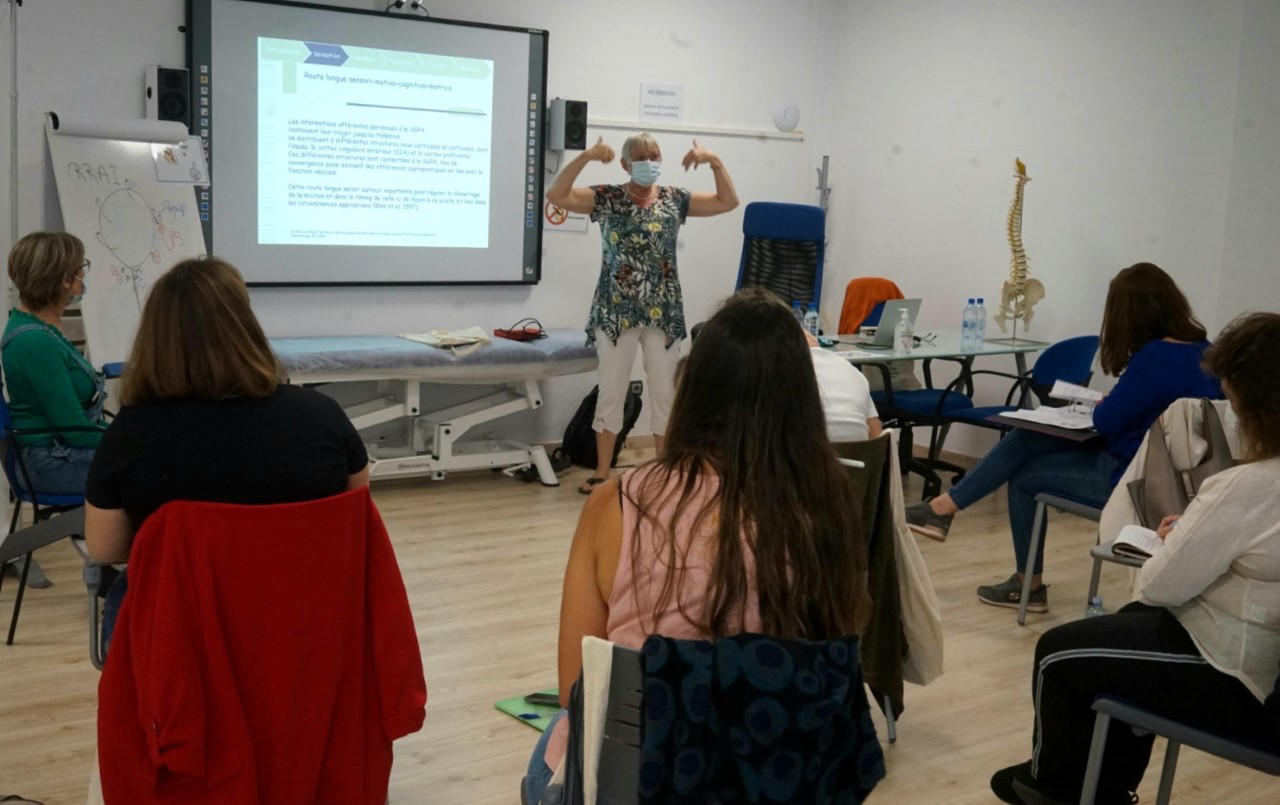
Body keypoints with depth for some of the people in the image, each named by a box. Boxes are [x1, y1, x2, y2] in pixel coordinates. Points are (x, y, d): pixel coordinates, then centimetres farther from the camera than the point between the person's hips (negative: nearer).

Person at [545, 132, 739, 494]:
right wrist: (586, 156, -22)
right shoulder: (607, 198, -2)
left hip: (663, 313, 2)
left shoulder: (675, 200, 5)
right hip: (616, 312, -2)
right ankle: (601, 473, 16)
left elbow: (728, 202, 4)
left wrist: (714, 161, -9)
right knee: (611, 392, 6)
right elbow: (556, 196, -13)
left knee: (665, 393, 8)